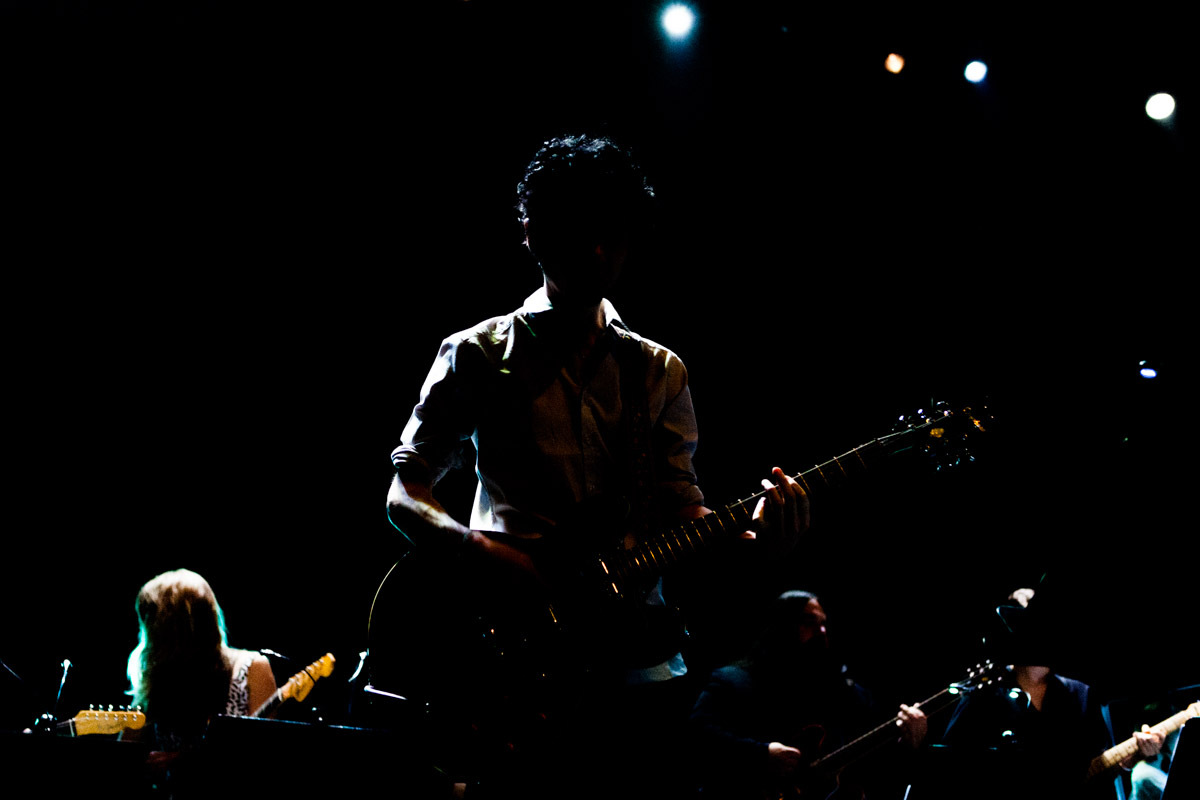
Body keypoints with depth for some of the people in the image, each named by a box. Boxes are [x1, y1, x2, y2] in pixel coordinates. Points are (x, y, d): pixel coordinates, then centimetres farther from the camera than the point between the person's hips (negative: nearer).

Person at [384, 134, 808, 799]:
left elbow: (681, 507, 10)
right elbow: (403, 494, 3)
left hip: (632, 645, 3)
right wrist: (478, 553, -17)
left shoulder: (658, 371, 16)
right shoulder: (476, 356, 6)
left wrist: (747, 536, -13)